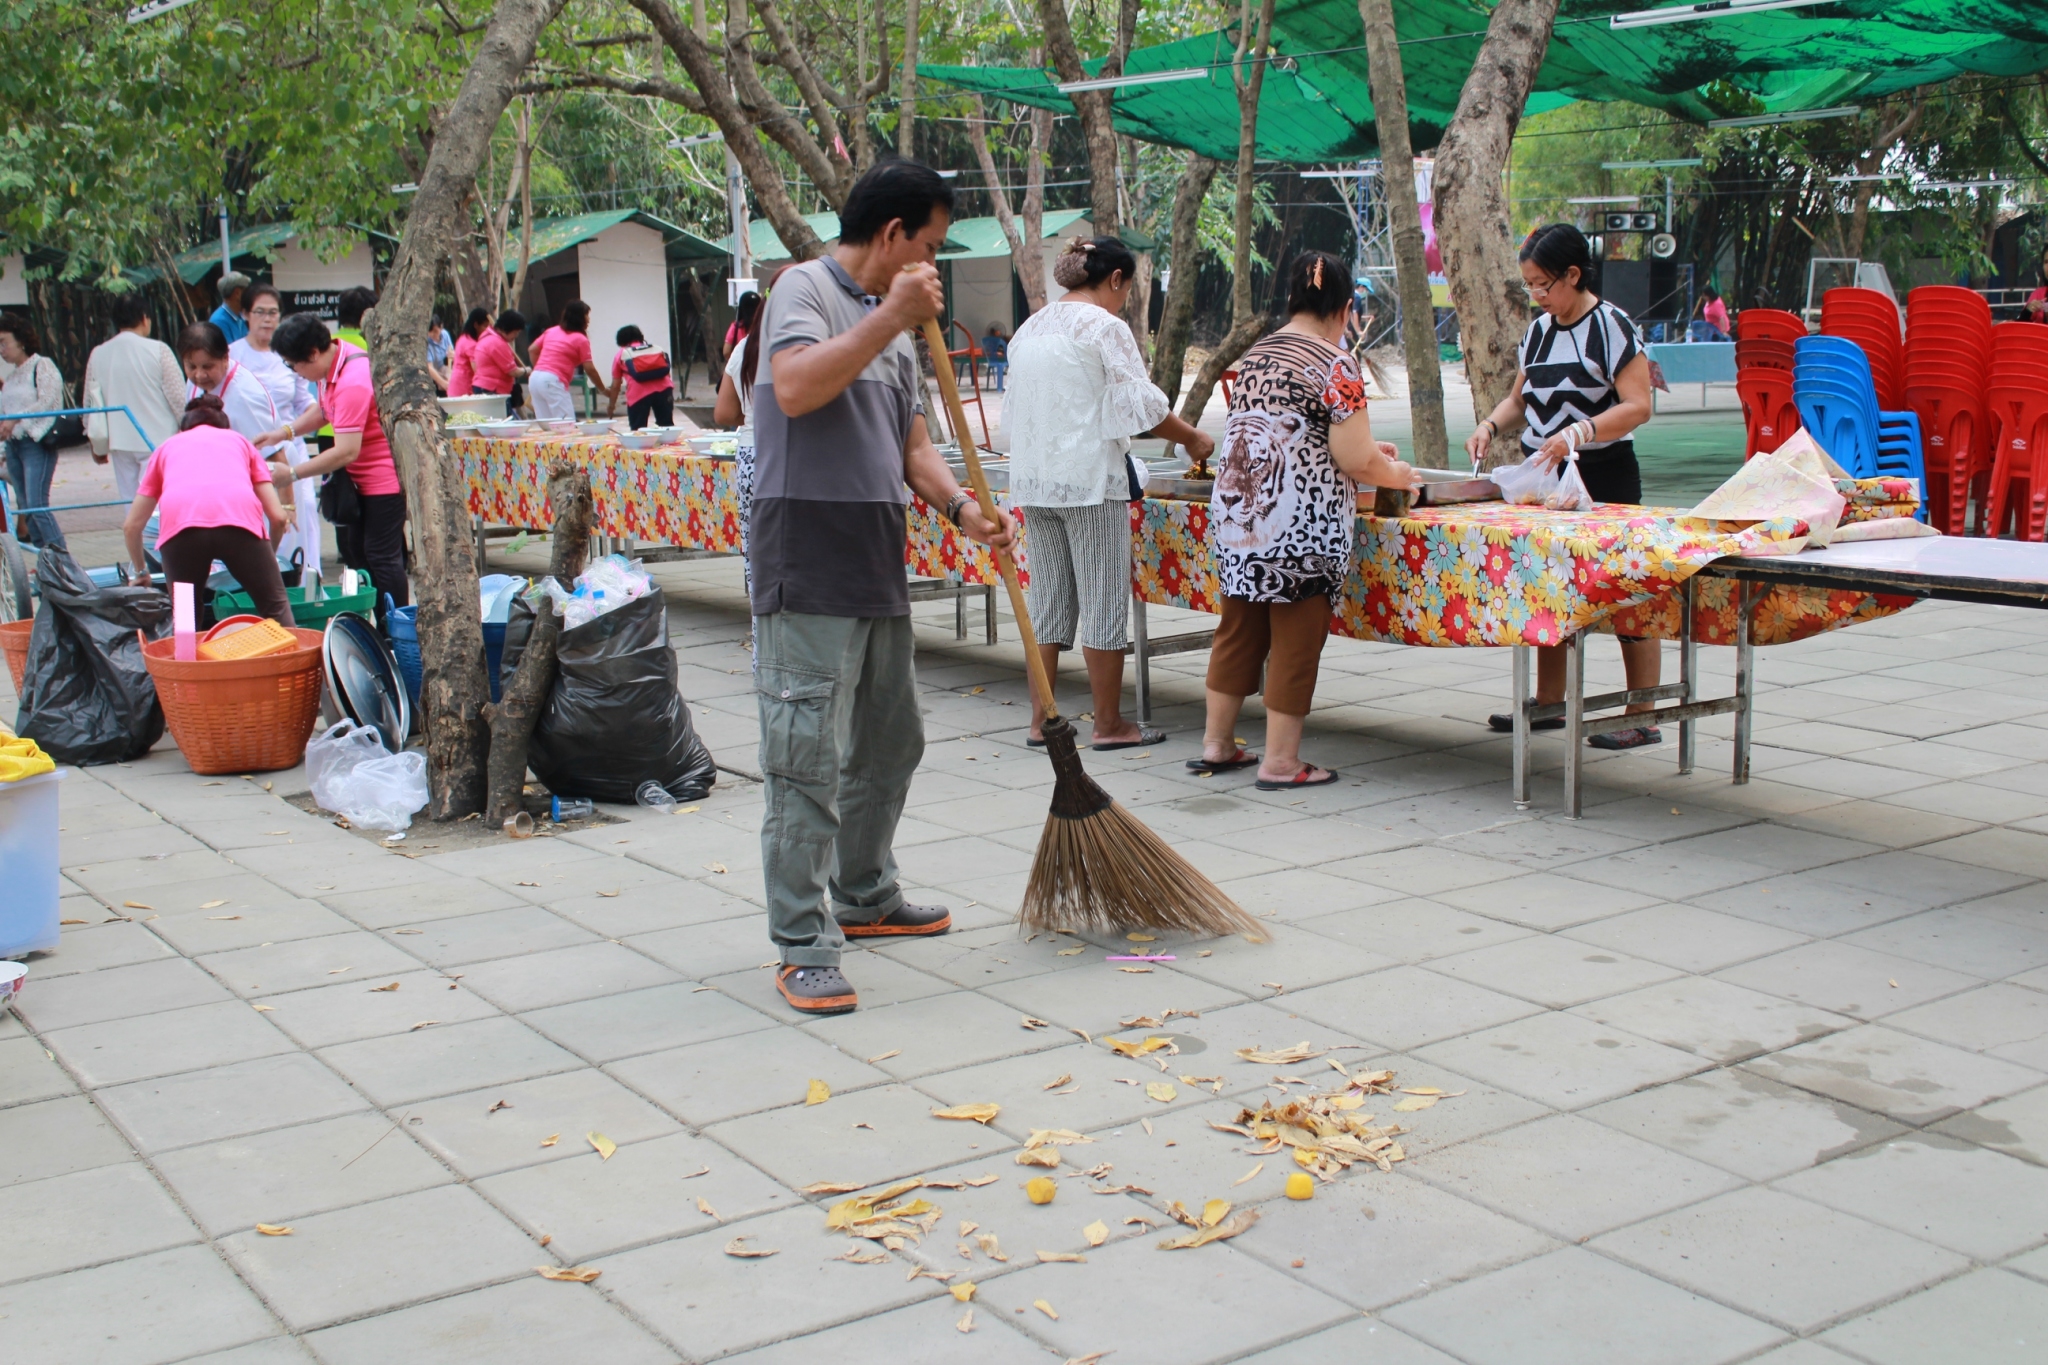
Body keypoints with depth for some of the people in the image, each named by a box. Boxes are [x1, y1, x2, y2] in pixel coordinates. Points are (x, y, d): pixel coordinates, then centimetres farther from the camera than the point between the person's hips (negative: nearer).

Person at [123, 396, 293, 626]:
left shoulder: (168, 446, 37)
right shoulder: (239, 440, 36)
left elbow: (131, 525, 37)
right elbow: (278, 516, 27)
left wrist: (140, 572, 53)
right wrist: (268, 555, 45)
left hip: (179, 521, 1)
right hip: (239, 518, 0)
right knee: (275, 608, 12)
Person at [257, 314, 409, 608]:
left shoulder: (353, 383, -28)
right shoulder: (332, 365, 2)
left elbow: (346, 452, -29)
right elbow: (323, 409, 21)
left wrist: (291, 474, -22)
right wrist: (285, 432, 5)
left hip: (384, 476, -10)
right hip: (357, 479, 10)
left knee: (382, 557, -8)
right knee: (353, 551, 12)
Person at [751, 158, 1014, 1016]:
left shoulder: (893, 322, 19)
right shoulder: (806, 288, -7)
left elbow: (911, 444, 18)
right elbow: (795, 388, -27)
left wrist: (960, 507, 0)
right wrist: (890, 317, -28)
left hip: (878, 567, 9)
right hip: (807, 567, -9)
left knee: (890, 744, 19)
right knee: (808, 760, -7)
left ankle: (866, 898, 36)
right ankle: (803, 949, -2)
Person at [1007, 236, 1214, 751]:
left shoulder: (1031, 327, 14)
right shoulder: (1105, 327, -9)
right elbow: (1141, 405, -11)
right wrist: (1192, 439, 3)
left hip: (1035, 480, 7)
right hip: (1090, 480, -7)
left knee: (1047, 603, 11)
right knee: (1105, 604, 0)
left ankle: (1040, 719, 13)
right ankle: (1110, 724, 6)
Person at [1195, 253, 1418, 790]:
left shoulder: (1254, 356, 13)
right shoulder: (1336, 364, -8)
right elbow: (1354, 459, -13)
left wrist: (1366, 453, 26)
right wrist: (1396, 474, 9)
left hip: (1238, 513, 7)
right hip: (1301, 520, -7)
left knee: (1239, 629, 15)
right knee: (1295, 639, 2)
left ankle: (1215, 743, 23)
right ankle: (1280, 762, 8)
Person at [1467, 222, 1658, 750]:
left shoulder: (1611, 326, -11)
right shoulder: (1539, 330, 12)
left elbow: (1638, 406, -17)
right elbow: (1519, 397, 22)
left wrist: (1579, 432, -30)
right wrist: (1490, 425, 2)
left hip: (1603, 475, -8)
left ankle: (1643, 718, 1)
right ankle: (1549, 703, 23)